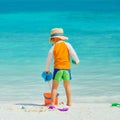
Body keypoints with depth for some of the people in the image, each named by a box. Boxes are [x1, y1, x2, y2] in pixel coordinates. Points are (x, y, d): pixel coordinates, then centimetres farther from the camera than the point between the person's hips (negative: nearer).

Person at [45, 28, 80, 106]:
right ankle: (69, 102, 14)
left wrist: (47, 69, 18)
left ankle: (53, 103, -4)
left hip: (58, 68, -2)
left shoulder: (53, 47, 0)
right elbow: (73, 53, -5)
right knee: (67, 86, 14)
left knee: (54, 87, 3)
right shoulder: (67, 45, 0)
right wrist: (77, 61, 13)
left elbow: (49, 59, 6)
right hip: (67, 68, 2)